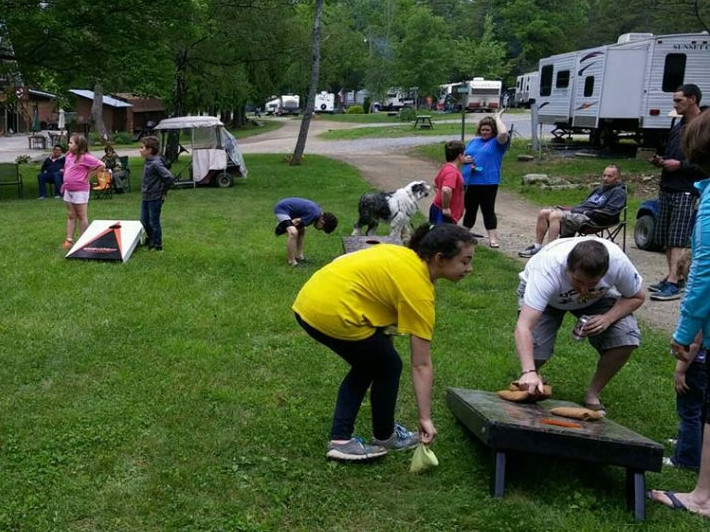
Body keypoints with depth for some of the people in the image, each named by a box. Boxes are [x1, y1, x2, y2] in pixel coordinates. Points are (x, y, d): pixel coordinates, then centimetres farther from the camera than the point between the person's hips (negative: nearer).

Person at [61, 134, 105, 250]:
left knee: (82, 216, 2)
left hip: (80, 191, -7)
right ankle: (69, 240, 15)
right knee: (71, 216, 11)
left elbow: (102, 166, -18)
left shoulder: (85, 157, -15)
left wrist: (89, 172, -11)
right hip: (68, 190, 8)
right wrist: (64, 184, 14)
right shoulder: (69, 155, 8)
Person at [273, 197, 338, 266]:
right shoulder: (314, 214, -25)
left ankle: (299, 256, 22)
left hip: (288, 208, 10)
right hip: (281, 209, -10)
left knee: (301, 230, 19)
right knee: (293, 232, -26)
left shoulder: (318, 210, 5)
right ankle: (292, 262, -19)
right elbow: (296, 222, -18)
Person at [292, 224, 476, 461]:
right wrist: (425, 418, -4)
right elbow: (421, 366, -9)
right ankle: (384, 436, 28)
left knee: (366, 365, 22)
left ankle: (340, 439, 21)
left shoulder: (401, 254, 13)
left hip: (307, 301, 9)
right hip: (334, 313, -9)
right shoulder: (419, 290, -9)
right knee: (388, 367, 11)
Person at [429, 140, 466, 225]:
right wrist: (445, 208, -27)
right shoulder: (452, 172, -21)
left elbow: (435, 185, 25)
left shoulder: (446, 168, 10)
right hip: (443, 214, -10)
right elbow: (446, 190, -37)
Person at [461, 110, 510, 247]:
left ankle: (493, 238, 5)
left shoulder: (497, 143, -2)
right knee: (469, 210, 16)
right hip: (470, 182, 5)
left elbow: (504, 133, -22)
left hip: (488, 183, -5)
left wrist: (497, 118, -8)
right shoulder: (474, 141, 15)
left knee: (488, 210, -1)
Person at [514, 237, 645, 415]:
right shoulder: (548, 269, -43)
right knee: (532, 350, -25)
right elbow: (523, 327, -49)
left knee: (627, 337, -23)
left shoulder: (618, 262, -35)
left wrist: (607, 318, -31)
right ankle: (530, 378, 14)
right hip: (541, 293, -2)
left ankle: (593, 393, 1)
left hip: (597, 299, 2)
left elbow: (637, 296, -13)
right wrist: (529, 372, -62)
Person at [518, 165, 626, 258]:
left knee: (555, 215, -31)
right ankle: (537, 246, -6)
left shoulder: (619, 192, 2)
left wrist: (588, 213, -14)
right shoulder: (599, 189, 30)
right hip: (577, 211, 9)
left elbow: (609, 213, -11)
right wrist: (570, 209, 13)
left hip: (589, 219, -9)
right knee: (543, 213, -6)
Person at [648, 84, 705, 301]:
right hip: (667, 189, 8)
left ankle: (673, 283, -13)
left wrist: (680, 165, -17)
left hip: (686, 191, -8)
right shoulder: (678, 127, 18)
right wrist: (661, 161, 9)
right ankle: (671, 276, 18)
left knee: (678, 240, -11)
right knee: (666, 238, 9)